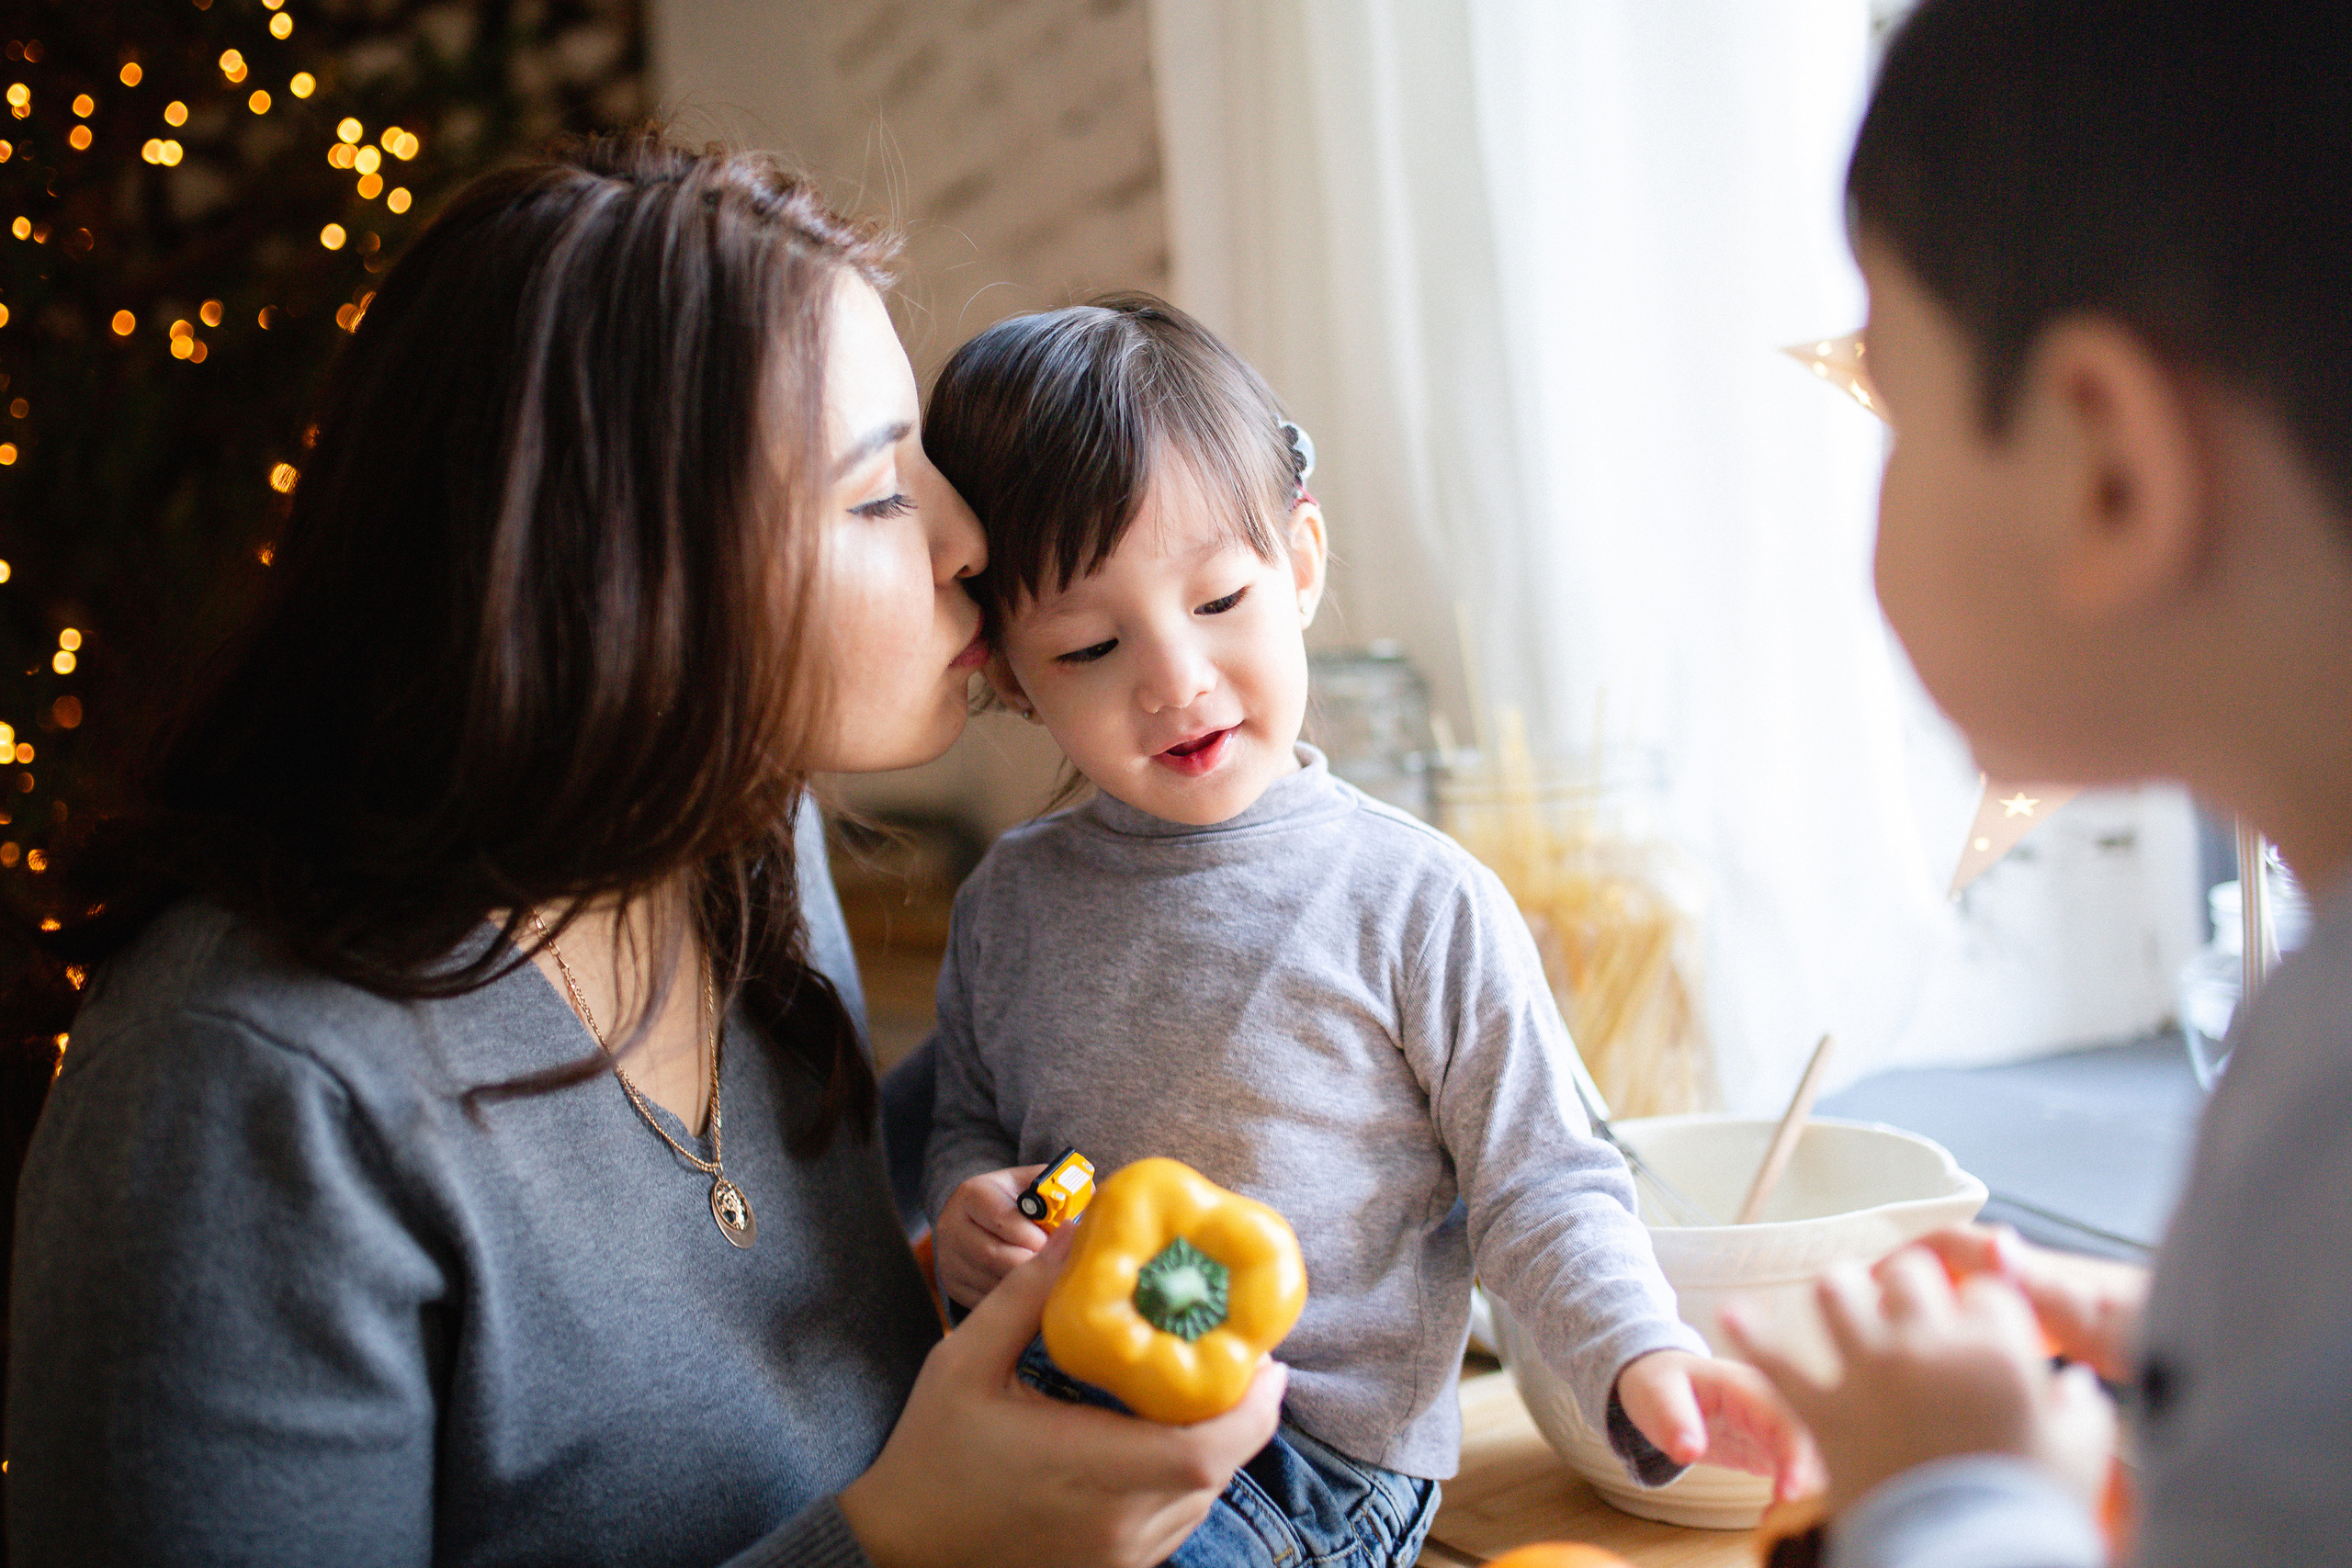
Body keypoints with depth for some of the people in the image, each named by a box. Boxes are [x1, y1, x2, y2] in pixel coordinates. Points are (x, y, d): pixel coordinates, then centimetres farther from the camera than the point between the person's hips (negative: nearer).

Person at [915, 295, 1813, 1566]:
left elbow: (1536, 1189, -4)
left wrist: (1637, 1359, -21)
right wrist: (967, 1203, -5)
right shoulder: (1010, 902, 5)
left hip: (1316, 1459, -4)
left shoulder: (1420, 904, -8)